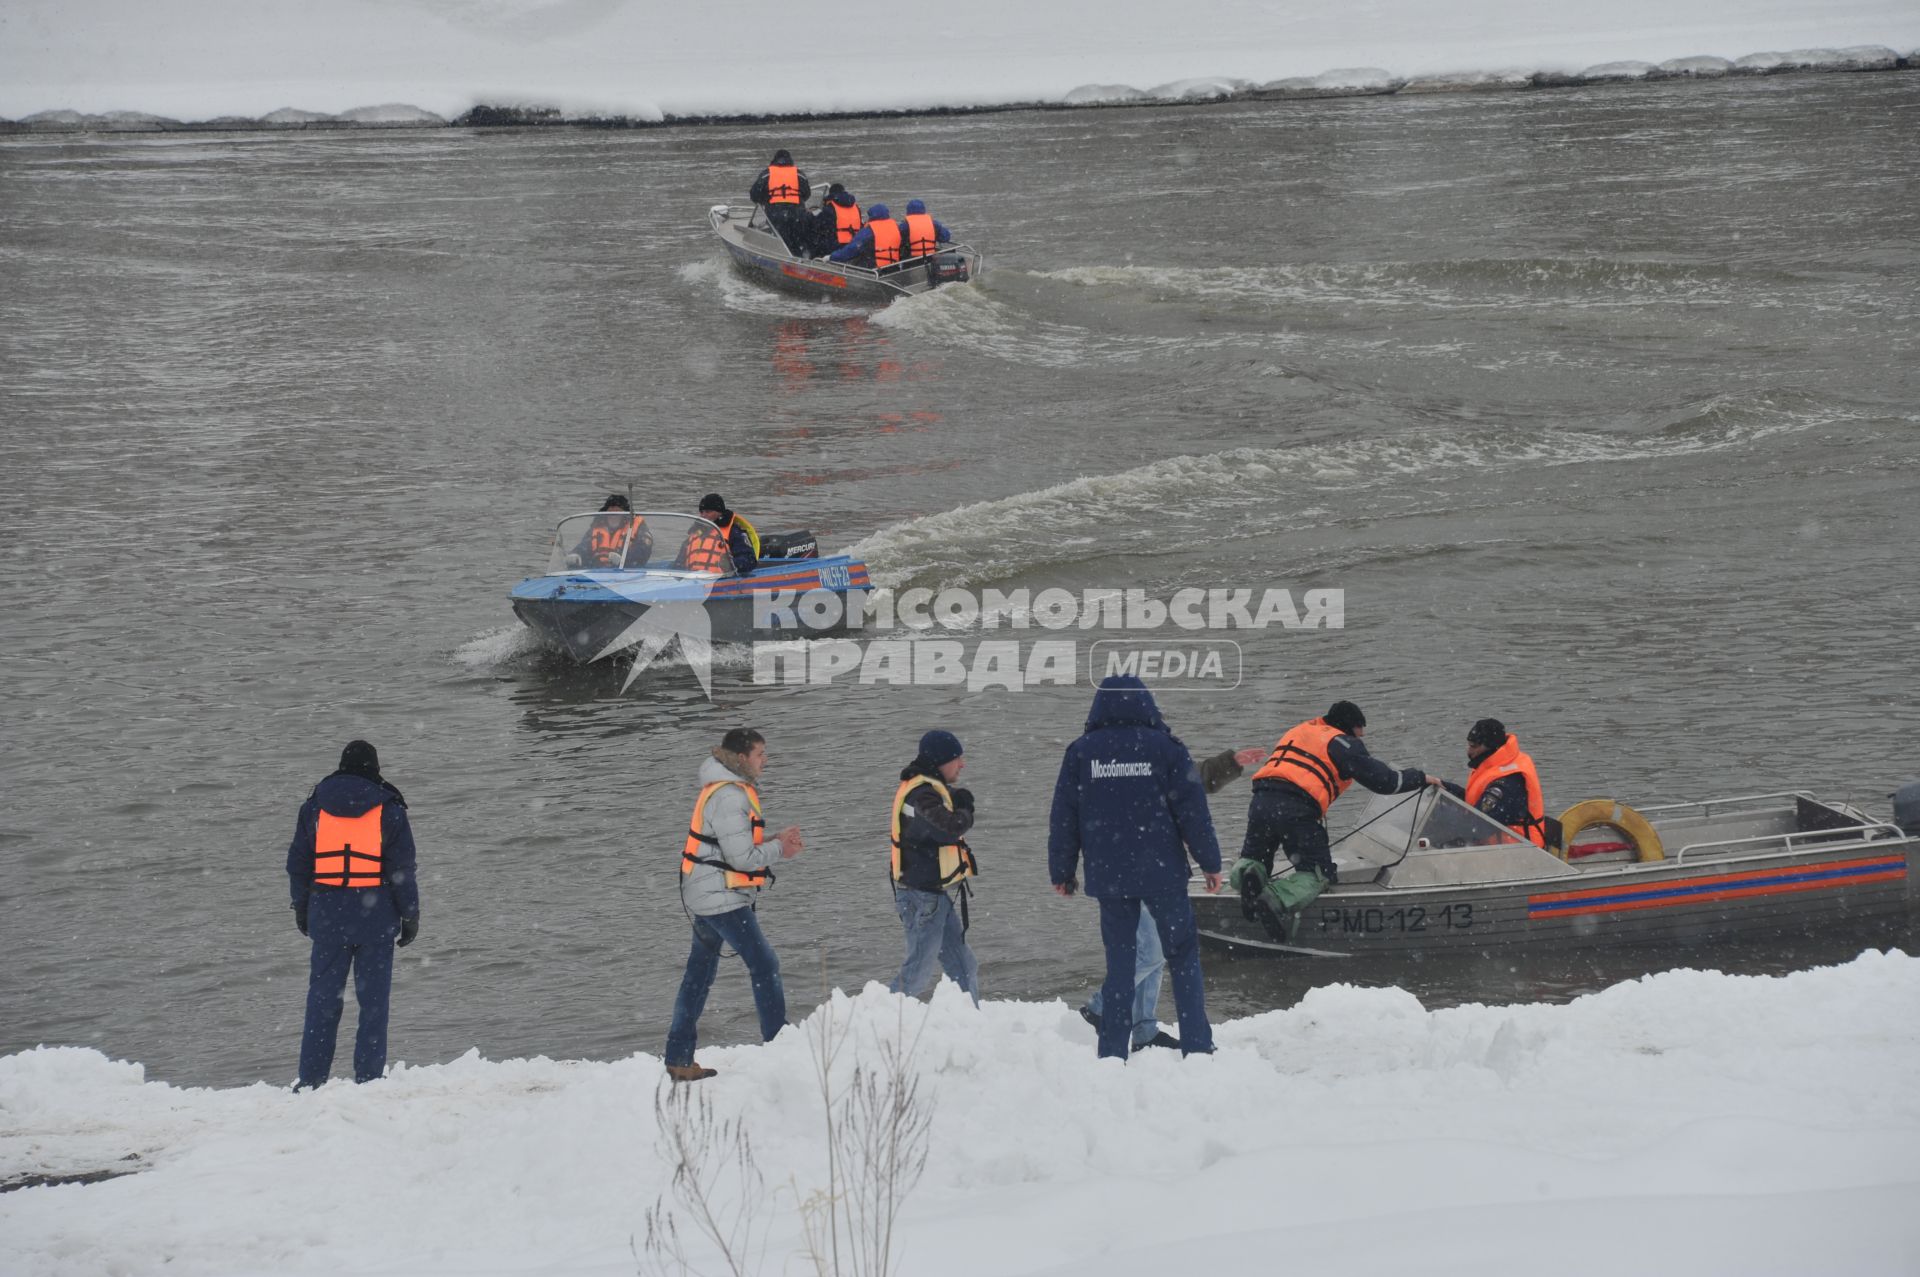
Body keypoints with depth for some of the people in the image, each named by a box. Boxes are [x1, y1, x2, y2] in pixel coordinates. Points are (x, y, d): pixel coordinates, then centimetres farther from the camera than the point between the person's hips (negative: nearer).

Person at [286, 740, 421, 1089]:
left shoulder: (314, 806, 7)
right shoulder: (388, 809, -1)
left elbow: (298, 861, 10)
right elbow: (403, 868, -2)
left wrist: (301, 907, 19)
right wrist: (410, 915, 4)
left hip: (327, 912, 2)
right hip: (376, 913, -2)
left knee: (323, 996, 8)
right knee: (373, 998, 3)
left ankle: (310, 1080, 6)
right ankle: (368, 1080, 0)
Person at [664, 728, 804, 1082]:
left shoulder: (733, 790, 13)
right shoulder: (728, 797, -19)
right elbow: (742, 857, -21)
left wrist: (775, 839, 5)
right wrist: (778, 849, -5)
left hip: (704, 896, 11)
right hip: (721, 897, -11)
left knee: (699, 973, 13)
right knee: (764, 966, -6)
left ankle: (679, 1059, 16)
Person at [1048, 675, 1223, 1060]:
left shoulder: (1080, 753, 2)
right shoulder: (1165, 747, -3)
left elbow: (1064, 818, 6)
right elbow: (1192, 809, -3)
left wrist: (1062, 871, 15)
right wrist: (1210, 862, 5)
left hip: (1108, 875, 2)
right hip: (1162, 872, -2)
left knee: (1119, 960, 8)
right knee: (1183, 955, 7)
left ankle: (1113, 1052, 5)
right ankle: (1196, 1046, 1)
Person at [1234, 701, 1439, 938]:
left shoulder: (1296, 731, 30)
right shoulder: (1343, 743, 9)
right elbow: (1383, 780, 6)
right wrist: (1422, 777, 20)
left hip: (1261, 800, 5)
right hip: (1298, 809, -5)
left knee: (1254, 857, 22)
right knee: (1319, 875, 2)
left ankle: (1247, 870, -16)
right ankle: (1277, 899, -27)